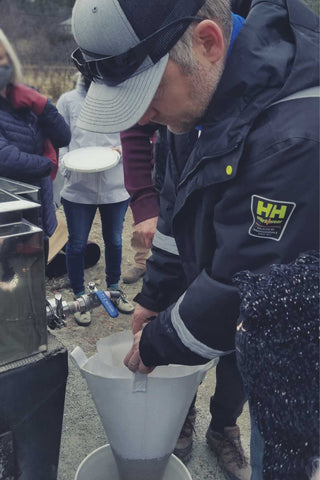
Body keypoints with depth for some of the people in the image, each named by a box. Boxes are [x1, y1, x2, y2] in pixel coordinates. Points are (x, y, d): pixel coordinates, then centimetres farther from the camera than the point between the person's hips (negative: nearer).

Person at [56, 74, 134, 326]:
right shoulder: (68, 100, 3)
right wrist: (67, 165, -16)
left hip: (115, 186, 1)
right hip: (78, 188, -1)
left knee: (114, 241, 15)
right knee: (77, 245, 8)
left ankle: (114, 289, 36)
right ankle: (79, 297, 27)